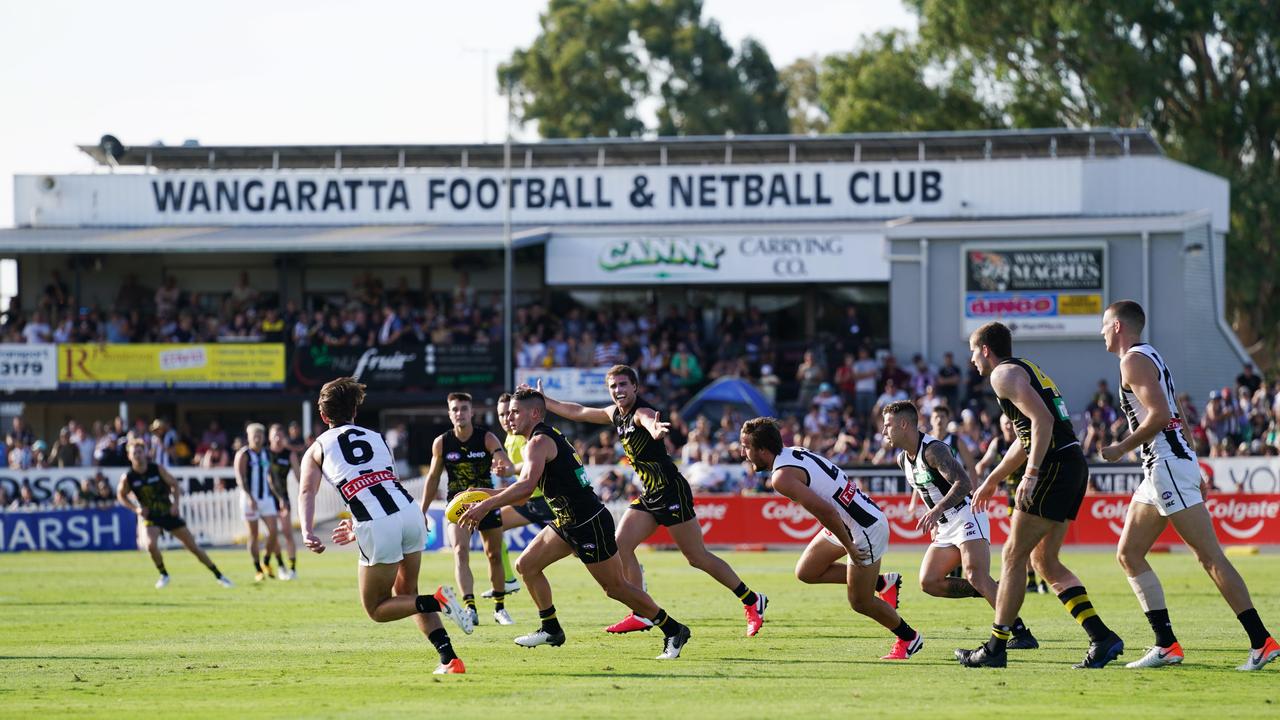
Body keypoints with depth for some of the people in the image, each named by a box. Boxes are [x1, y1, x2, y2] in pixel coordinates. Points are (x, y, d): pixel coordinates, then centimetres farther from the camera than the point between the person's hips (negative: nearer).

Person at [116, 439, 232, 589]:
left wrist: (175, 503, -13)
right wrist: (135, 508, -9)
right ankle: (163, 575, 0)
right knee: (151, 545, -27)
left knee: (192, 546, 2)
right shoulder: (127, 478, -11)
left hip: (169, 513, 0)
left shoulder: (157, 469, -11)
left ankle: (219, 576, 12)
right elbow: (121, 495, 6)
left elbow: (174, 484, 1)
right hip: (150, 517, 0)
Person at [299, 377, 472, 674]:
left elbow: (306, 490, 0)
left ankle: (436, 601, -14)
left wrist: (308, 532, -12)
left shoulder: (318, 448, 17)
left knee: (376, 609, 11)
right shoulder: (376, 438, 26)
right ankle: (449, 658, 8)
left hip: (377, 528, -4)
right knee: (406, 594, 23)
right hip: (410, 512, 4)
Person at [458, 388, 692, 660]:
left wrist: (486, 505, -33)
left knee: (616, 587, -3)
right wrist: (487, 495, 11)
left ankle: (673, 631, 6)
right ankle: (551, 630, 17)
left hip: (590, 525, -10)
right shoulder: (549, 438, 15)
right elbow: (524, 491, 21)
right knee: (526, 566, 9)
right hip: (568, 523, 10)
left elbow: (526, 485, -34)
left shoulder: (540, 442, -16)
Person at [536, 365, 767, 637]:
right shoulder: (616, 414, 10)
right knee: (620, 545, -2)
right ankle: (641, 614, 3)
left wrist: (655, 428, -68)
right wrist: (543, 401, 29)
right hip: (650, 495, 9)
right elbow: (578, 412, 26)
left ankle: (752, 602, 6)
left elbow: (649, 420, -45)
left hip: (671, 491, -9)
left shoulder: (641, 412, -18)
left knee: (698, 557, -5)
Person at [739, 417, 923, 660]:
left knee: (859, 602, 6)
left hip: (866, 529, -9)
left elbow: (825, 511, -31)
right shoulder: (793, 453, 4)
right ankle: (882, 583, 22)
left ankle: (909, 638, 26)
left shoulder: (782, 477, -24)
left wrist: (849, 547, -21)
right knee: (806, 572, 14)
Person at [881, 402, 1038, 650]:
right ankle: (992, 593, 5)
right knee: (929, 582, -2)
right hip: (945, 528, 10)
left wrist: (937, 511, -41)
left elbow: (964, 483, -30)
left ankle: (1022, 634, -27)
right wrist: (935, 522, 21)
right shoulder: (903, 459, 11)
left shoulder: (934, 450, -18)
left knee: (976, 576, -25)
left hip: (967, 517, -10)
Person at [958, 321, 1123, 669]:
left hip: (1055, 467, -9)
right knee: (1044, 560, 12)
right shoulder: (1029, 370, 26)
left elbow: (1042, 420, -19)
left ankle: (996, 648, 0)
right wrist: (992, 480, 41)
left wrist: (1031, 475, -24)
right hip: (1074, 467, 9)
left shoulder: (1004, 374, -5)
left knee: (1013, 556, -2)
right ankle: (1101, 637, 1)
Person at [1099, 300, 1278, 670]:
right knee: (1129, 554, 9)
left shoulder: (1134, 361, -9)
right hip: (1160, 470, 10)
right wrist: (1194, 474, 24)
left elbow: (1159, 414, -22)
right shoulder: (1150, 357, 21)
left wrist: (1121, 448, -12)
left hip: (1168, 466, -10)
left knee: (1210, 556, -11)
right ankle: (1166, 644, 4)